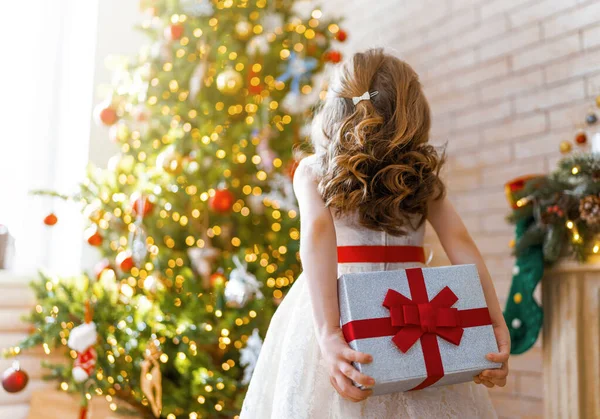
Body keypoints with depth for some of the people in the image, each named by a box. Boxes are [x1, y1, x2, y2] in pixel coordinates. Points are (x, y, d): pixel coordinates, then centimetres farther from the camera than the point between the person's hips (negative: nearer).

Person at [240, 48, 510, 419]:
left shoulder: (312, 170, 2)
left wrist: (328, 334, -25)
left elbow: (318, 232, -16)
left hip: (339, 305, -1)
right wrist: (498, 326, -6)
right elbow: (461, 243, -2)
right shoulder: (422, 174, 9)